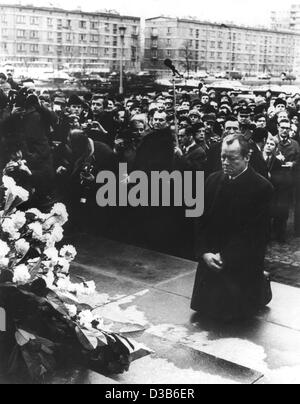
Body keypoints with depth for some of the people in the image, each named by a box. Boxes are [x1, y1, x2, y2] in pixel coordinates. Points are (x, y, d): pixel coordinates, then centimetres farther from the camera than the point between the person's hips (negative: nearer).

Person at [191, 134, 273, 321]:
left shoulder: (262, 187, -14)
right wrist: (204, 252, -10)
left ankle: (262, 286, 28)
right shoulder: (214, 180, 2)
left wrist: (225, 257, -18)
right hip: (211, 258, 5)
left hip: (242, 264, -5)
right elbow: (203, 220, 4)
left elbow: (256, 232, -16)